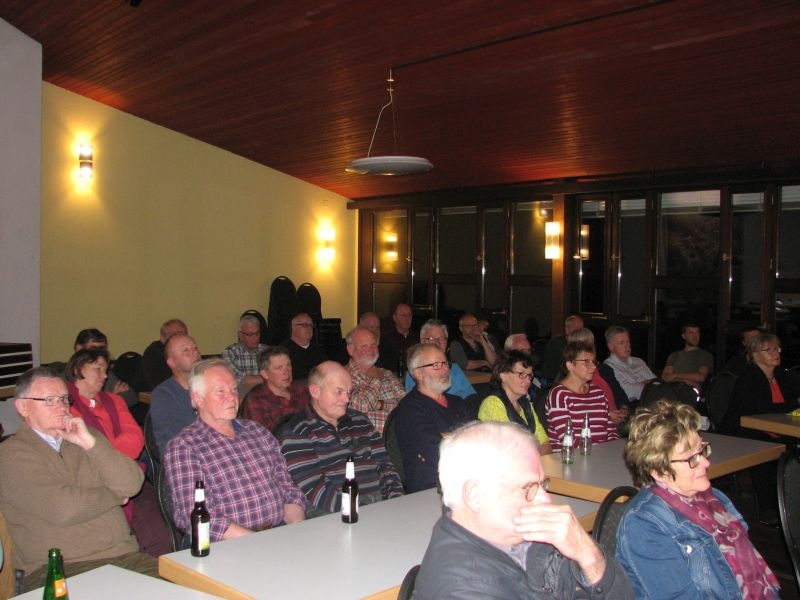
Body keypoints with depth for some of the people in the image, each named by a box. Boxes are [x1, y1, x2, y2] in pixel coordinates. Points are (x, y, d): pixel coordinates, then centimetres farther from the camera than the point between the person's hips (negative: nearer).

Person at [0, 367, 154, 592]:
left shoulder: (85, 437, 18)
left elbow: (132, 485, 4)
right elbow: (62, 508, -13)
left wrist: (90, 443, -5)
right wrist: (115, 495, 3)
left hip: (125, 556, 5)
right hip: (59, 569, -5)